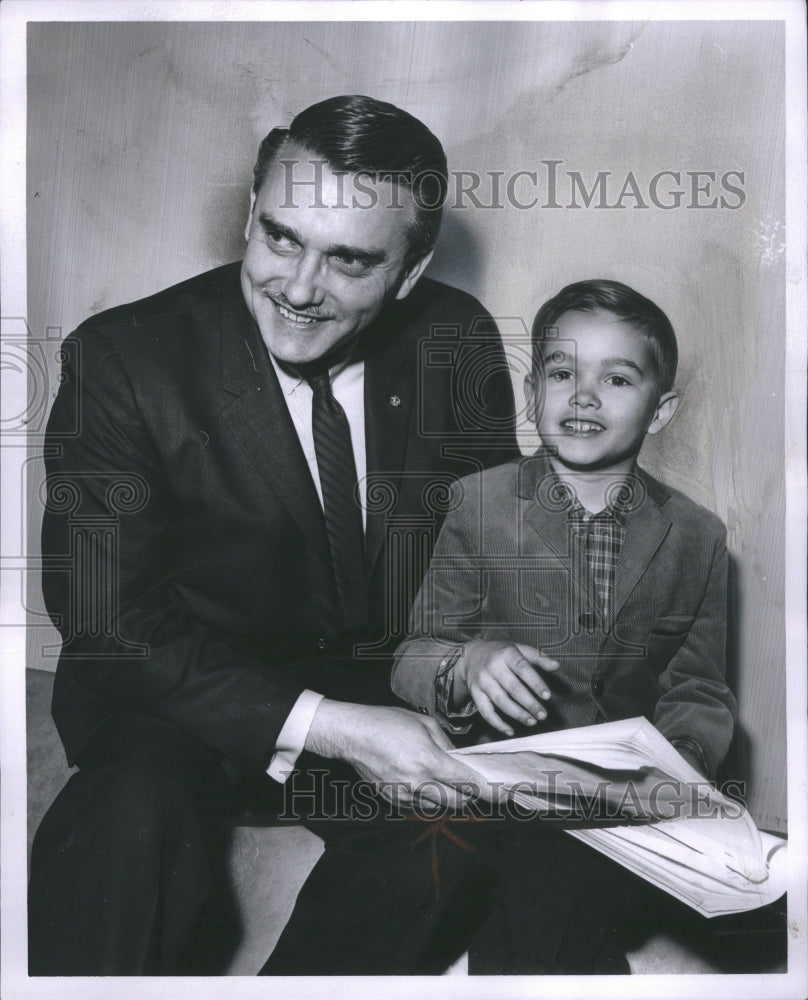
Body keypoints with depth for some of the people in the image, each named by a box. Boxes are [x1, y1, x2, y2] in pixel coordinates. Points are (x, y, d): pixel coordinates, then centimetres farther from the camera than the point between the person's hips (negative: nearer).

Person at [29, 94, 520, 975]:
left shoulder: (459, 340, -5)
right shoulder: (123, 358, -15)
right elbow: (107, 622, -17)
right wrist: (324, 727, -26)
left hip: (398, 690, 4)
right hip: (187, 700, -3)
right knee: (132, 812, -33)